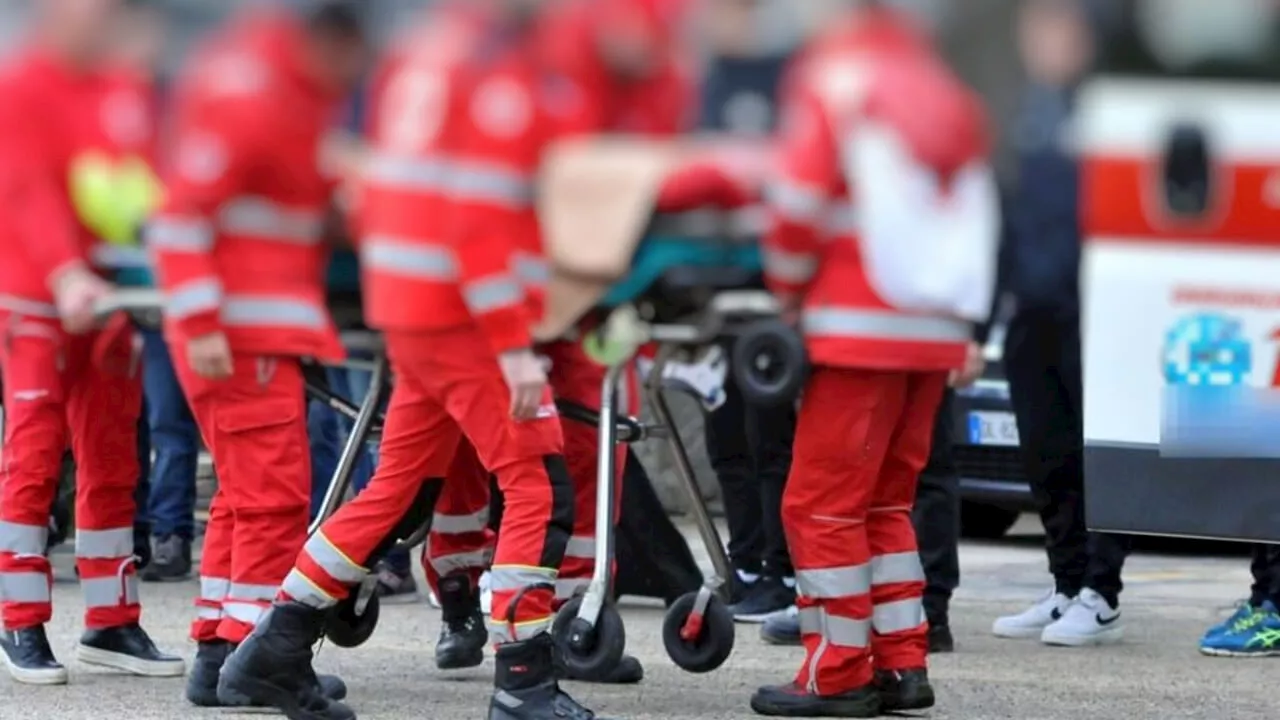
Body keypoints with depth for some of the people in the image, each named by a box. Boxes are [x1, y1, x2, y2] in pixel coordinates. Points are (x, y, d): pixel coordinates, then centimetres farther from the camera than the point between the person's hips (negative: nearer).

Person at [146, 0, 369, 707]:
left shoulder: (299, 102, 17)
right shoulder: (244, 102, -14)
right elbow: (182, 217, -19)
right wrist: (200, 323, -24)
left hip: (269, 328, 10)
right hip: (235, 332, -10)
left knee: (247, 494, 13)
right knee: (274, 491, -10)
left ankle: (217, 651, 18)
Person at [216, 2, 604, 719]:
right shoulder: (502, 64, -14)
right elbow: (479, 223, -20)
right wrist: (515, 348, -20)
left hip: (404, 309, 9)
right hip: (464, 316, -9)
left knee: (403, 489, 15)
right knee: (541, 487, -4)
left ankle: (276, 652, 18)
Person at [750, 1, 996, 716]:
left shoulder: (836, 76, -4)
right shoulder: (949, 92, 17)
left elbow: (801, 200, -11)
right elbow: (976, 218, 18)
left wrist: (789, 291, 3)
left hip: (860, 328, -7)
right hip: (937, 333, 7)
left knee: (823, 502, -2)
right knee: (886, 501, 16)